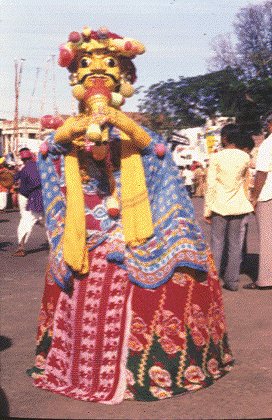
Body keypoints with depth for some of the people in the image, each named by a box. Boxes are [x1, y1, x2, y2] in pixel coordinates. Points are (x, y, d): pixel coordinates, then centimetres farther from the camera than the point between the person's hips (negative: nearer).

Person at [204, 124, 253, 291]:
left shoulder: (216, 157, -8)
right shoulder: (245, 157, -1)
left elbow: (211, 185, -8)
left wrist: (207, 209, -3)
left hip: (220, 205, -2)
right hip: (238, 205, 2)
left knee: (217, 242, 5)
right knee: (235, 243, 7)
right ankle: (232, 281, 11)